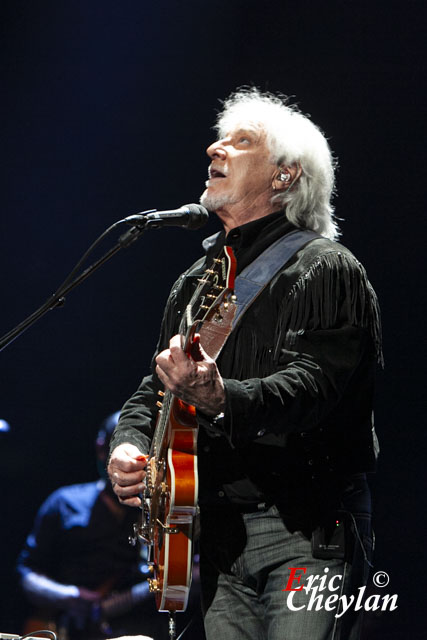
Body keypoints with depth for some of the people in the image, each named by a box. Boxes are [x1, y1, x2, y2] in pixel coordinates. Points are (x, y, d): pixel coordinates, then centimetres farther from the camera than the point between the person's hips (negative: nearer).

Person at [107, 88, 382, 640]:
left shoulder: (327, 271, -5)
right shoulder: (195, 283, 19)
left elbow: (315, 384, -19)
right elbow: (152, 389, 23)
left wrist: (221, 399, -36)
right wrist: (128, 445, 0)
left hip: (307, 532, -6)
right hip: (221, 535, 6)